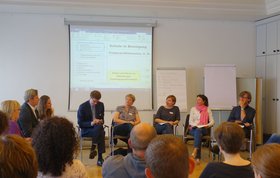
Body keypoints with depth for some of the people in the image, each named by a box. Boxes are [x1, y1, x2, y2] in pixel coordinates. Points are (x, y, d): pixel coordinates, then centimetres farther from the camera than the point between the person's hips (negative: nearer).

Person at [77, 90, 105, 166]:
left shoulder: (101, 105, 7)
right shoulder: (82, 107, -8)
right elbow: (80, 123, -8)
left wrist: (101, 121, -8)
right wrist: (91, 123, -24)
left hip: (98, 128, 4)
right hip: (86, 130, -4)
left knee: (102, 132, -34)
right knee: (100, 133, -35)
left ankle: (100, 158, -27)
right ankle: (100, 158, -26)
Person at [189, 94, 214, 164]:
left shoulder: (208, 110, 14)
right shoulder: (193, 109, 15)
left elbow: (212, 121, 7)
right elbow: (190, 121, 6)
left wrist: (208, 125, -15)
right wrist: (196, 125, -13)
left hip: (203, 129, 0)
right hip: (194, 129, 0)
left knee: (198, 131, -37)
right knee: (198, 133, -36)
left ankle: (195, 152, -53)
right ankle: (197, 157, -47)